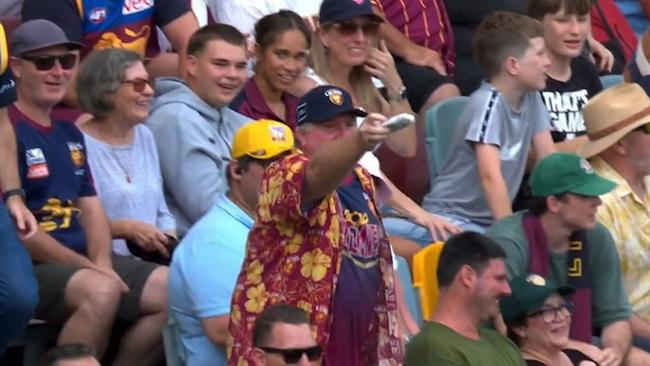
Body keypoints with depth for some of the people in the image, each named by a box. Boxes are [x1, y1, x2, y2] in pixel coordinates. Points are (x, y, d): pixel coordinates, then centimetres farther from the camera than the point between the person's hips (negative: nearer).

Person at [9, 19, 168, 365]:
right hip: (28, 266, -9)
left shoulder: (69, 133, 18)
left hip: (83, 260, 9)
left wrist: (102, 263, -5)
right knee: (100, 290, -35)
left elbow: (92, 209, 16)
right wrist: (88, 269, -16)